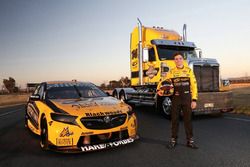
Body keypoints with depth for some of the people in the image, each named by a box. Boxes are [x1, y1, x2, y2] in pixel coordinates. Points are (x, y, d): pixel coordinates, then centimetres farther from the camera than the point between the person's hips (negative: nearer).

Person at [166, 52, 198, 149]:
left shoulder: (189, 70, 3)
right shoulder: (171, 72, 6)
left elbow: (194, 86, 1)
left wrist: (194, 100, -4)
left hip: (187, 98, 0)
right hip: (175, 98, 1)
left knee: (188, 119, 6)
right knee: (174, 119, 7)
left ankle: (190, 140, 17)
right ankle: (173, 140, 18)